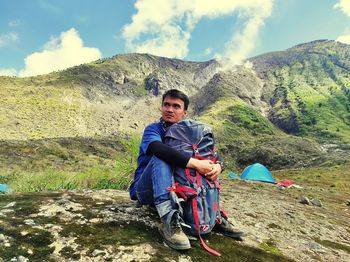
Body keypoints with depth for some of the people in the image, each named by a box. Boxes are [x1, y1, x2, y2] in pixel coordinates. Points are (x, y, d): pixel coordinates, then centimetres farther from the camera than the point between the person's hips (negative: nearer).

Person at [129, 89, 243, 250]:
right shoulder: (153, 129, -13)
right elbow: (159, 149, -36)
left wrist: (218, 166, -27)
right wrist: (195, 163, -40)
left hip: (174, 188, 5)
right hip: (147, 190, -5)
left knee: (208, 166, -1)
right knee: (162, 157, -32)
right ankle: (168, 220, -43)